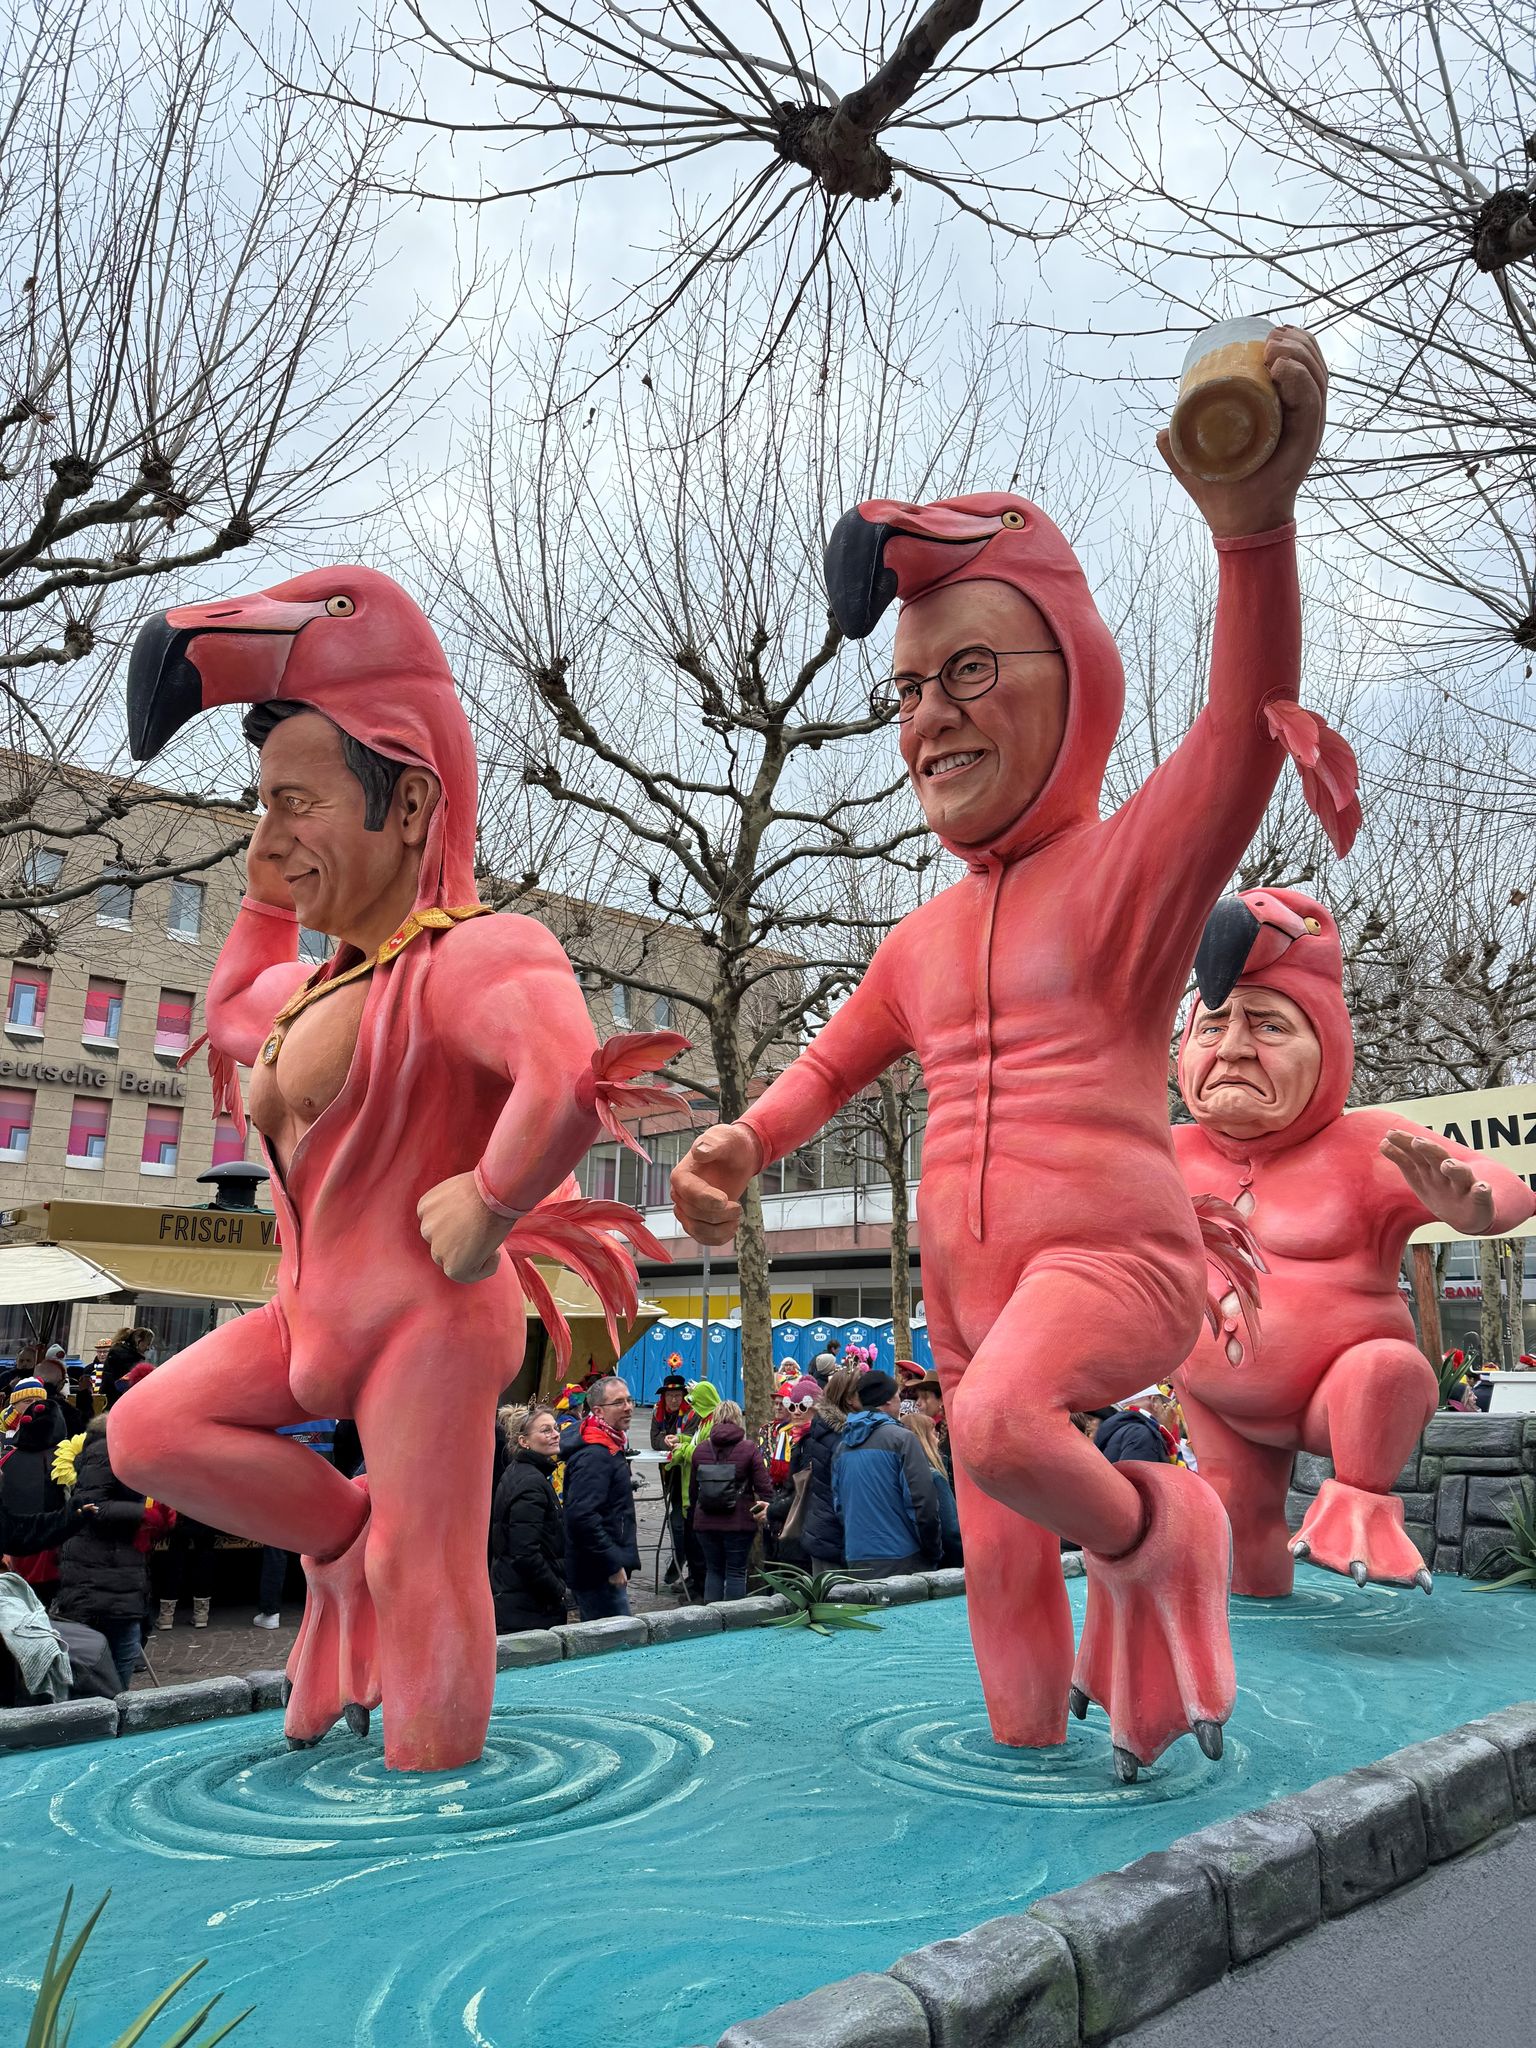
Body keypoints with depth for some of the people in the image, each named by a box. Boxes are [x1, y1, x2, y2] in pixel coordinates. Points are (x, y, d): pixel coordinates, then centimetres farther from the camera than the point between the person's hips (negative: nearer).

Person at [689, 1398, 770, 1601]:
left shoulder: (700, 1449, 3)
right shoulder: (749, 1449, -7)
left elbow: (694, 1488, 11)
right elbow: (764, 1486, -9)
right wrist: (766, 1508, 7)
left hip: (705, 1522, 3)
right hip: (739, 1522, -3)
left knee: (713, 1569, 14)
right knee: (736, 1571, 6)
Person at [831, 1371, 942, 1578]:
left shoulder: (842, 1446, 9)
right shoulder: (901, 1439, -12)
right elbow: (923, 1502, -13)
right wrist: (934, 1552, -1)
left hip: (856, 1561, 6)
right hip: (902, 1560, -6)